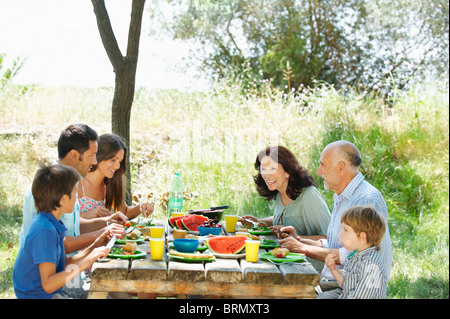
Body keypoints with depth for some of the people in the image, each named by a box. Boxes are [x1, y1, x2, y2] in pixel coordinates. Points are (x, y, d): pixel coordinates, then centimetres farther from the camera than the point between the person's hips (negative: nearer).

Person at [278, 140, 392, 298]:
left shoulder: (368, 199, -17)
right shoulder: (341, 198, 17)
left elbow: (352, 256, -23)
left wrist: (303, 248, -16)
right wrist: (299, 240, 9)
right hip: (332, 282, 9)